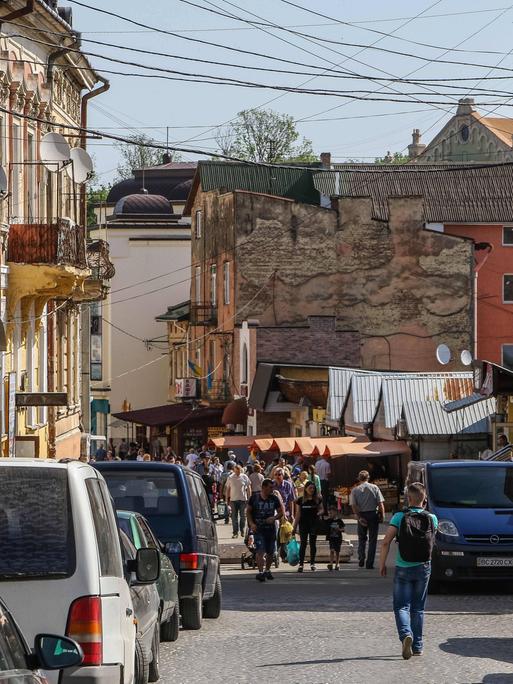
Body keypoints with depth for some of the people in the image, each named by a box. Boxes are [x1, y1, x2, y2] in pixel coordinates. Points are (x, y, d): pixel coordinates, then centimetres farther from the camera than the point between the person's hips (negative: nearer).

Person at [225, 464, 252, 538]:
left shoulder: (244, 477, 1)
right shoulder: (230, 478, 4)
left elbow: (248, 488, 6)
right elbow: (228, 489, 10)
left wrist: (249, 498, 1)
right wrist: (227, 499, 6)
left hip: (243, 499, -1)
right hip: (233, 499, 1)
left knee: (243, 516, 4)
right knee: (234, 517, 0)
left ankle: (242, 531, 17)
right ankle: (235, 532, 3)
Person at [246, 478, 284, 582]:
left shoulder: (274, 498, 2)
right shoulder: (254, 497, -2)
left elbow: (281, 512, 7)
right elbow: (248, 511, 6)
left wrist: (274, 518, -14)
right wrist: (251, 524, -8)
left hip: (271, 528, 3)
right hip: (258, 528, -3)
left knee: (271, 552, 11)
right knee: (260, 551, -16)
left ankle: (267, 570, 32)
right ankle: (260, 572, -18)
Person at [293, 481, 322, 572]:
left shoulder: (317, 499, 4)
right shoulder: (300, 500, 1)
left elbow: (321, 509, 13)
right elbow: (298, 514, 3)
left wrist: (319, 513, -12)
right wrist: (295, 527, 1)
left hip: (314, 523, 1)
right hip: (303, 524, -1)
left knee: (313, 543, 6)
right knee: (303, 543, -4)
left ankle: (312, 563, 15)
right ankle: (301, 564, -3)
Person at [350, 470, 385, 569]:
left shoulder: (355, 490, -1)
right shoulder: (374, 487, -3)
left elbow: (353, 506, -9)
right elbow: (380, 503, -7)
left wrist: (359, 517, -8)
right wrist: (382, 514, 0)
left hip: (362, 515, 1)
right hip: (373, 514, -1)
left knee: (362, 538, 19)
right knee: (372, 540, 5)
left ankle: (361, 559, 8)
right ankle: (369, 564, 3)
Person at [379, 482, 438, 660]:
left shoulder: (399, 517, -9)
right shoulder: (431, 518, -3)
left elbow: (386, 542, -14)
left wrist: (382, 563, -2)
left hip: (403, 568, -2)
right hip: (423, 567, 2)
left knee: (401, 606, 2)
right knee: (418, 608, 14)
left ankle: (406, 634, -24)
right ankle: (417, 645, 16)